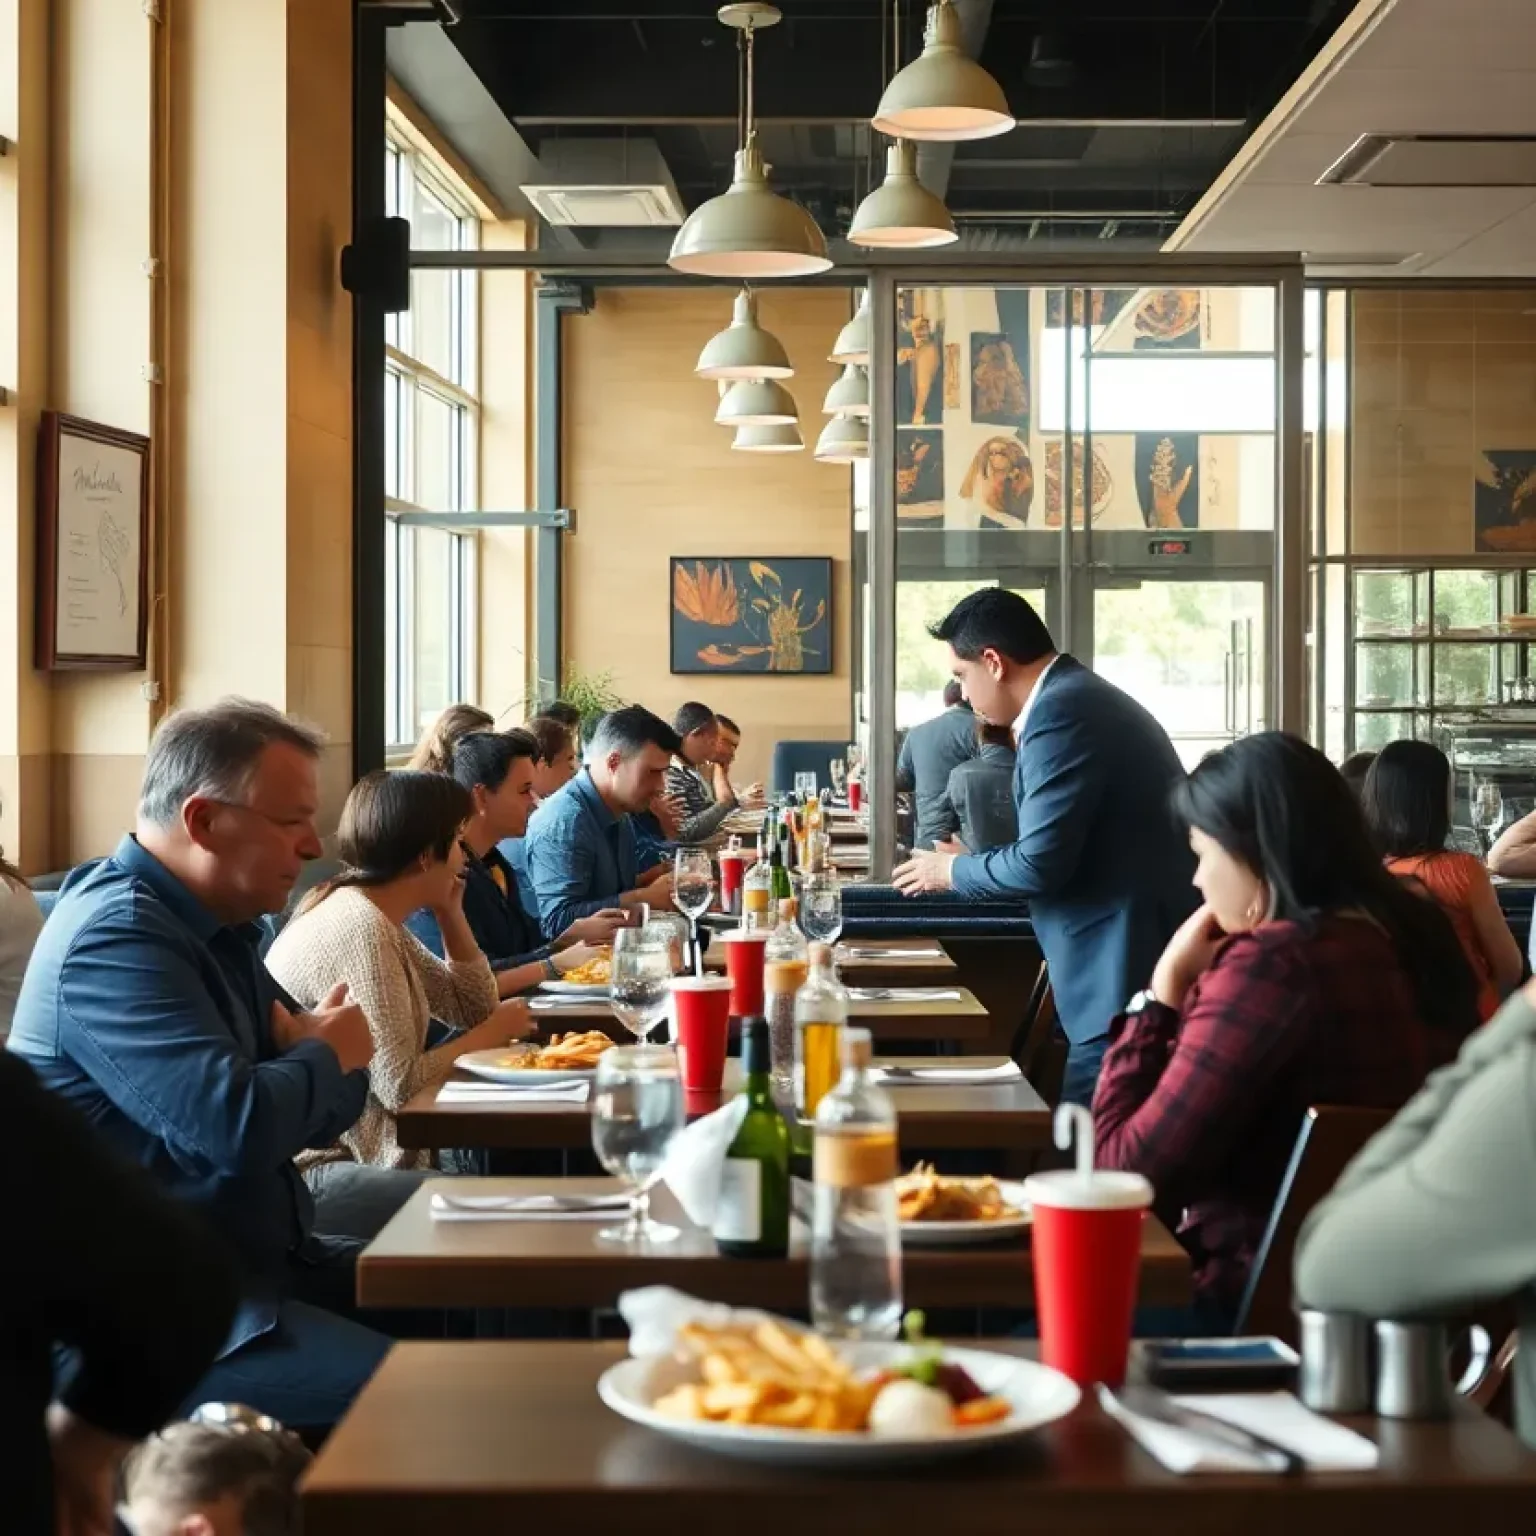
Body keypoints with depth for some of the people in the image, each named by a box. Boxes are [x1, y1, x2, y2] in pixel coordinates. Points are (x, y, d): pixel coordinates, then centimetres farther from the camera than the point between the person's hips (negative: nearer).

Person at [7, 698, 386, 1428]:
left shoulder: (211, 925, 14)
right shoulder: (117, 937, -18)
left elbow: (325, 1104, 15)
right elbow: (240, 1127, -29)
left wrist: (311, 1056, -10)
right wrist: (325, 1057, -8)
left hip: (248, 1261, 10)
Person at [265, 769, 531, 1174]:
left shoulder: (376, 916, 9)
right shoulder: (361, 929, -21)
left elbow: (474, 1010, 14)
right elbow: (400, 1086, -23)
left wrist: (450, 913, 5)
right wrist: (494, 1032, -9)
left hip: (351, 1143, 10)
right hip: (330, 1163, -10)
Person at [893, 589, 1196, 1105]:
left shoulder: (1060, 711, -15)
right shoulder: (1084, 696, 17)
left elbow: (1043, 861, -18)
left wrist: (955, 870, -1)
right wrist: (974, 863, 20)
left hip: (1126, 970, -10)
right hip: (1138, 958, 10)